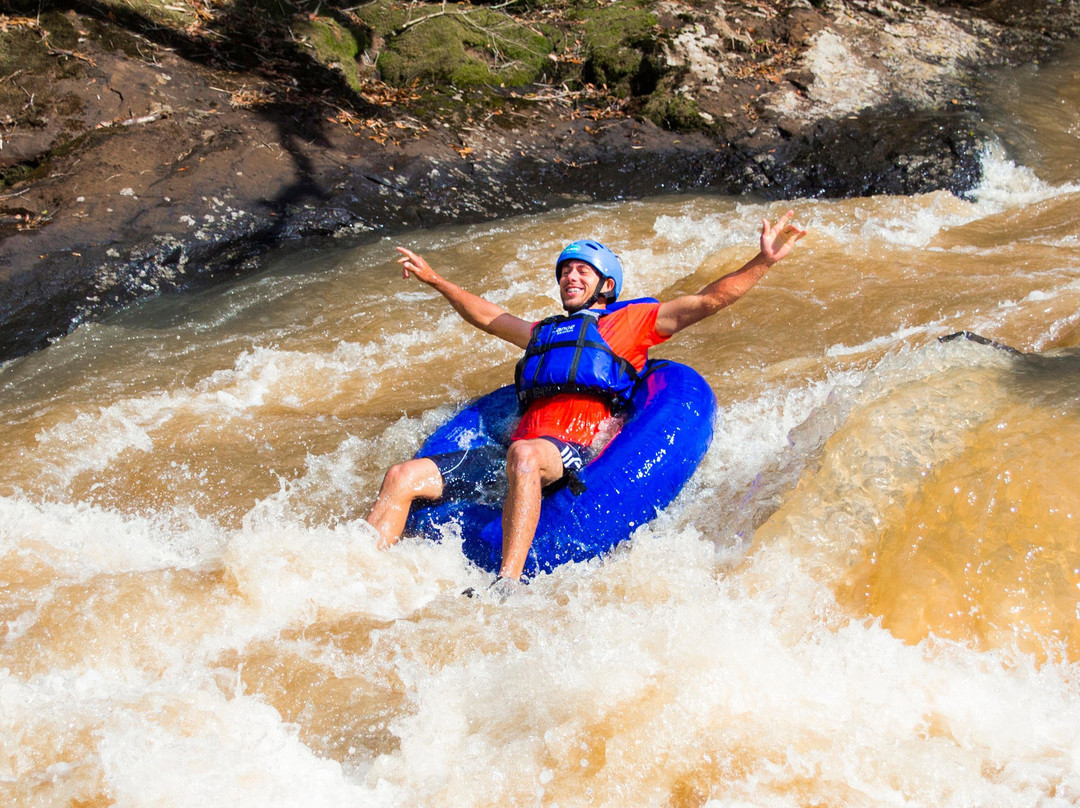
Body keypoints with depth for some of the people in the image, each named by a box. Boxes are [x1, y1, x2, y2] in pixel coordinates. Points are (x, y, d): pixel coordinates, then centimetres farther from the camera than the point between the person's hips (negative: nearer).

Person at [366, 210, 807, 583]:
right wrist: (433, 279, 58)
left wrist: (763, 261, 5)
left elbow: (709, 300, 15)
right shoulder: (543, 333, 36)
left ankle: (507, 585, -50)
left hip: (577, 455, -6)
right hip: (514, 455, 6)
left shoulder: (630, 320, 20)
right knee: (402, 476, -14)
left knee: (524, 455, -43)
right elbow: (486, 316, 52)